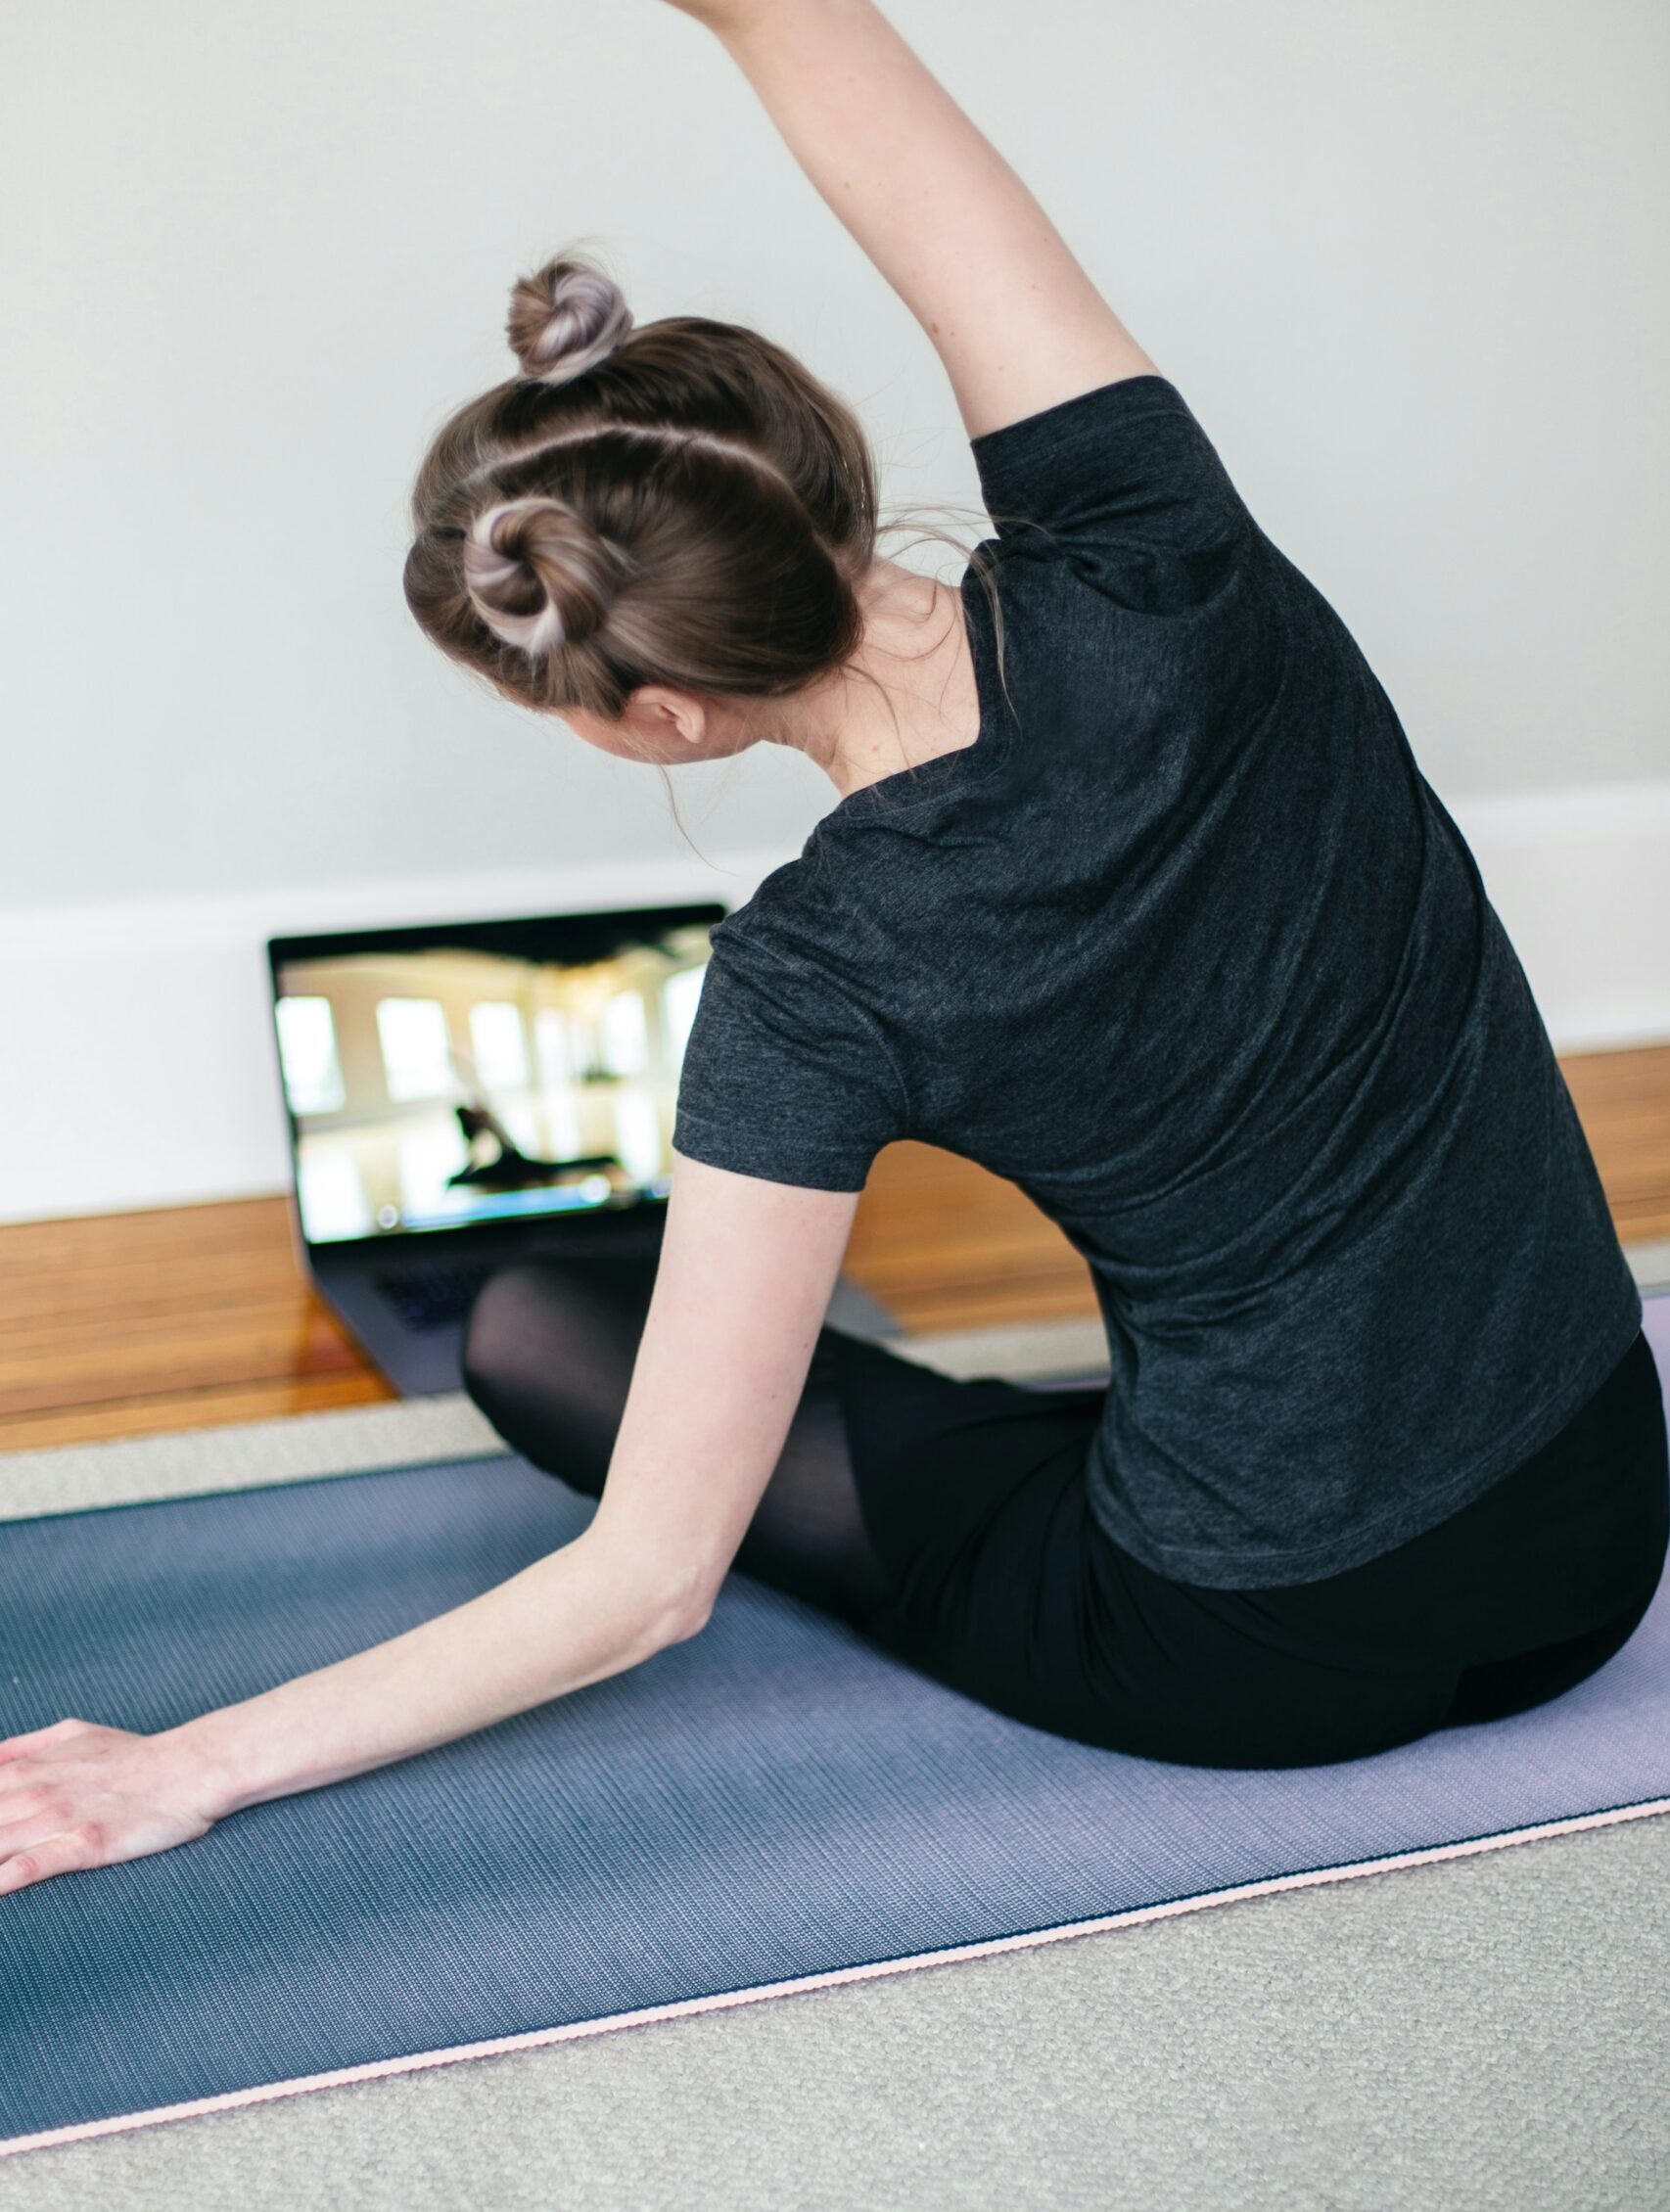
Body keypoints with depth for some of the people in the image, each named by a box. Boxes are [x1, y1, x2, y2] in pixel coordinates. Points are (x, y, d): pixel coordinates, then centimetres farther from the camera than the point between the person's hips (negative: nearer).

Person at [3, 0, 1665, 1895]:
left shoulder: (824, 989, -24)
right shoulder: (1142, 564, -17)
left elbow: (651, 1582, -17)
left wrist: (202, 1762, -8)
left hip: (1261, 1659, -4)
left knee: (530, 1331, 7)